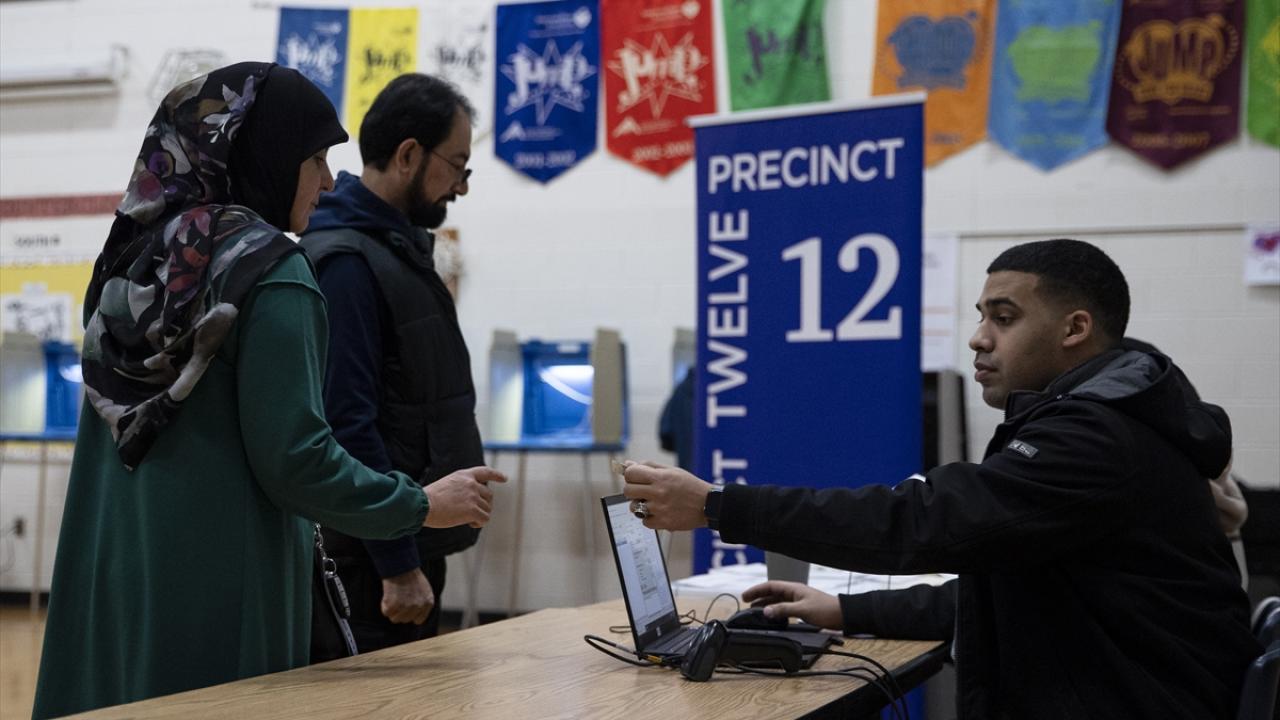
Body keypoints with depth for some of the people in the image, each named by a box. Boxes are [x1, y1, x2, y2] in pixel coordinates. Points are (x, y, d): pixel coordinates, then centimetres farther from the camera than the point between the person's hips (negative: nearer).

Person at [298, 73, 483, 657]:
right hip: (370, 564, -10)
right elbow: (349, 425, -23)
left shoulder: (402, 248, 13)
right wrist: (397, 565, -23)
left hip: (414, 548, 10)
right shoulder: (344, 261, -17)